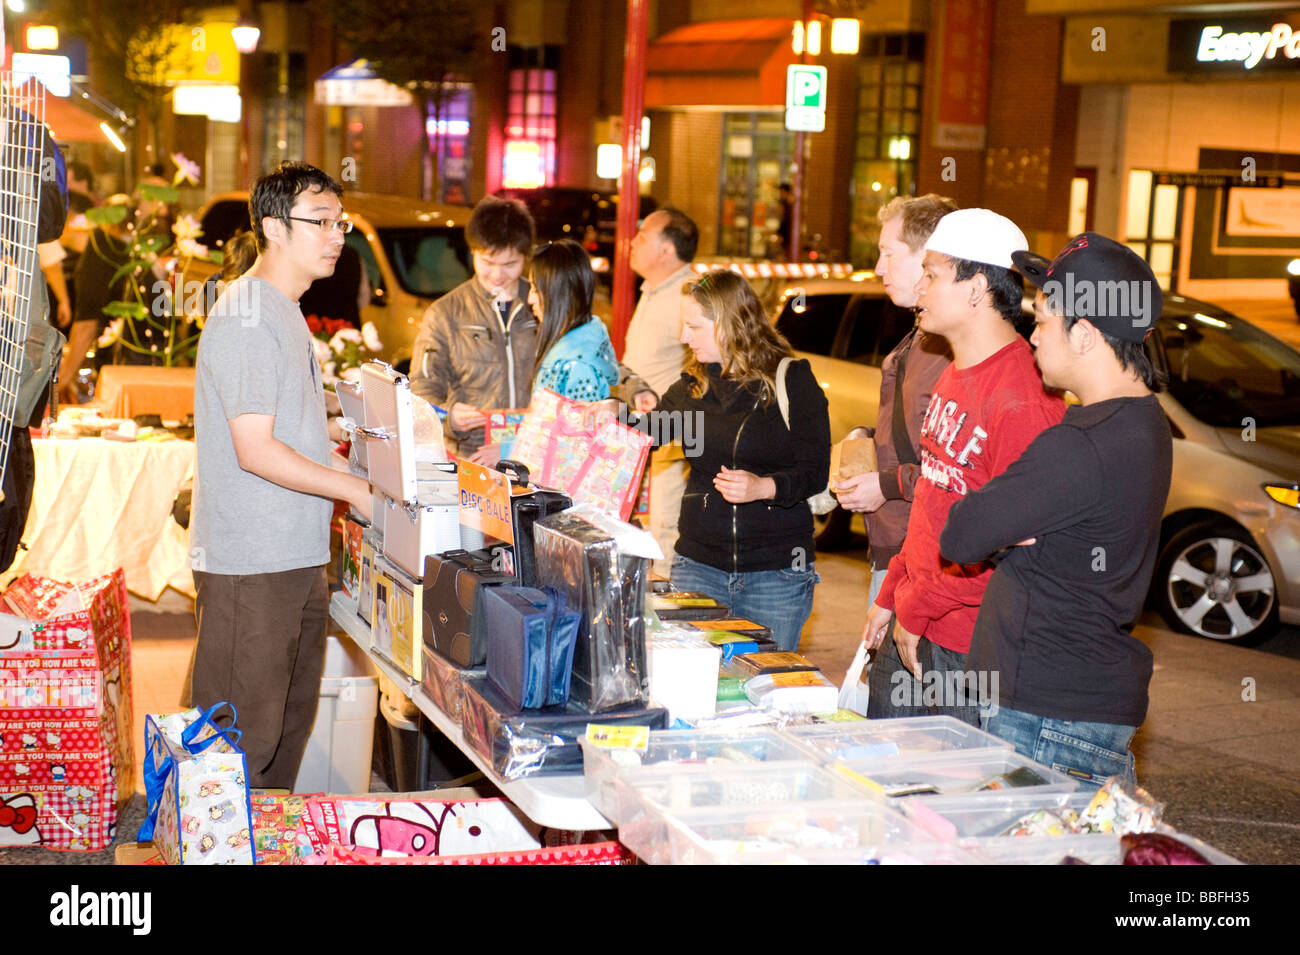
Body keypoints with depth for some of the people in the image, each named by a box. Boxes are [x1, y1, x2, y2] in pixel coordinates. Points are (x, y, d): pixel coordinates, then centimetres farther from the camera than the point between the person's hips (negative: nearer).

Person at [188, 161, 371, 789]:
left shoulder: (285, 312, 16)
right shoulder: (246, 319, -16)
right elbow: (255, 451, -21)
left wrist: (355, 470, 13)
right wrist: (358, 491, -16)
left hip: (297, 556, 10)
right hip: (249, 563, -10)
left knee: (291, 719, 17)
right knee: (245, 736, -3)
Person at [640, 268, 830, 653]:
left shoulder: (792, 381, -4)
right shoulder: (693, 385, 9)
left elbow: (815, 472, -8)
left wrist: (764, 487, -25)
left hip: (777, 576, -4)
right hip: (698, 566, 4)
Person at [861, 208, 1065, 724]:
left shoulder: (1023, 400, -20)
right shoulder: (954, 376, 13)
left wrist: (918, 607, -15)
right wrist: (892, 595, 16)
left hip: (970, 654, -9)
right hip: (910, 629, 9)